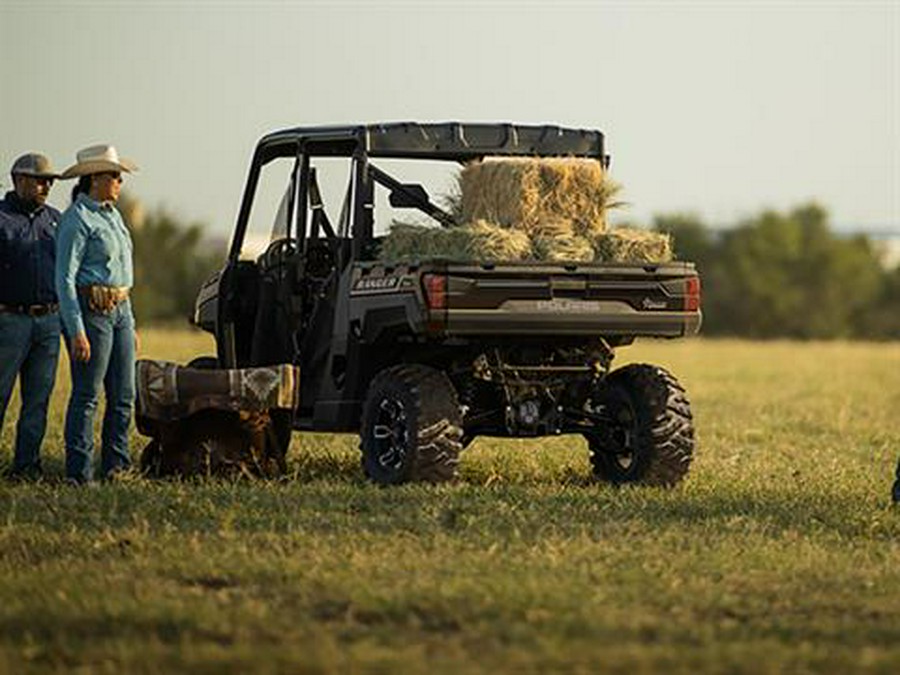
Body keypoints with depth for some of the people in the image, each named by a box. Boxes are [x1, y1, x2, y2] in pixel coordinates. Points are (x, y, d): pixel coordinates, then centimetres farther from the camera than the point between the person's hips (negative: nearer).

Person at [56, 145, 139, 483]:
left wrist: (129, 323, 22)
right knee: (86, 395, -6)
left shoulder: (112, 215, 16)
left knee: (123, 395, 8)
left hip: (120, 309, 9)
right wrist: (76, 332, -21)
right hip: (90, 310, -9)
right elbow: (64, 279, -15)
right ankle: (79, 474, -2)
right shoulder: (77, 220, -11)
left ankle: (116, 467, 15)